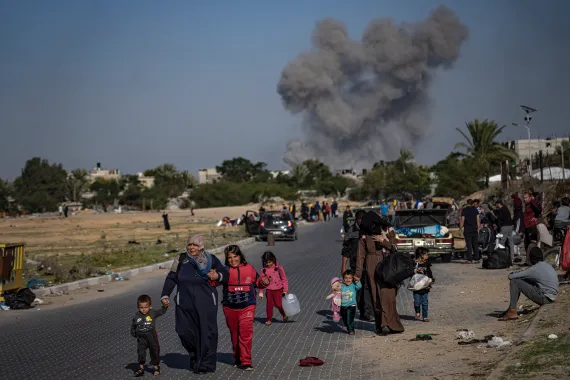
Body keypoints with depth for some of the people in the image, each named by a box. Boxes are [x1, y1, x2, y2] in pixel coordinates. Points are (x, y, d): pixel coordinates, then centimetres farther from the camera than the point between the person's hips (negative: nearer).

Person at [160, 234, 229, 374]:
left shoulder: (211, 259, 3)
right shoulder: (181, 260, 6)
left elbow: (226, 275, 9)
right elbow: (171, 278, 12)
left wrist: (218, 276, -12)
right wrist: (165, 295, 6)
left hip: (206, 303, -2)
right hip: (185, 305, 2)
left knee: (207, 332, -5)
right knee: (185, 331, -1)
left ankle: (206, 364, 6)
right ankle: (195, 357, 24)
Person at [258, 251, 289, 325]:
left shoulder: (279, 268, -4)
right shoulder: (264, 270, 1)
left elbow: (284, 279, 1)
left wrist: (285, 290, -2)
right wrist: (261, 292, 3)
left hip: (278, 289, -2)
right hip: (269, 290, 2)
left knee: (278, 303, -4)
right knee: (269, 304, 1)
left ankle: (284, 315, 24)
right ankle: (269, 319, 15)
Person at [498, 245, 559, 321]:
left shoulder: (534, 269, -15)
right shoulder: (548, 265, 8)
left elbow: (510, 276, -16)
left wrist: (513, 274, 11)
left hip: (545, 298, -9)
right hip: (552, 298, 9)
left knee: (514, 282, -9)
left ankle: (512, 312, -7)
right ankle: (511, 308, 22)